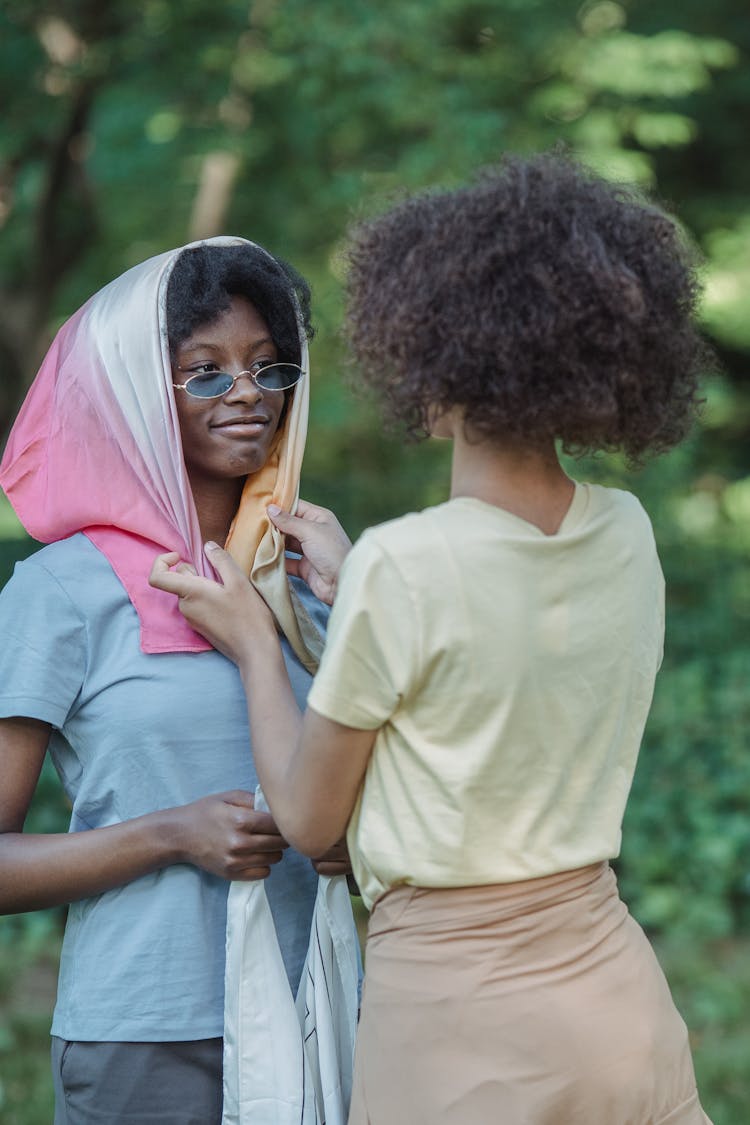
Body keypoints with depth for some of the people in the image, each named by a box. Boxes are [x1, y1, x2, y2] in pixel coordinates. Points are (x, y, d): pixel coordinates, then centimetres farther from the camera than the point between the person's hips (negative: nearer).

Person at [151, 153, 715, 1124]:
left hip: (460, 1030, -5)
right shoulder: (627, 536, 0)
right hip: (617, 1004, 5)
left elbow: (308, 817, -6)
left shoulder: (402, 567, -17)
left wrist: (255, 647, 8)